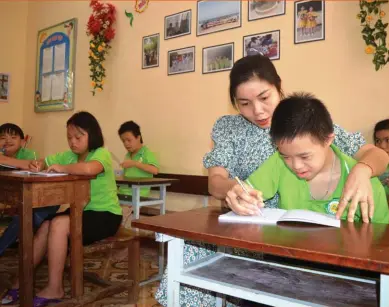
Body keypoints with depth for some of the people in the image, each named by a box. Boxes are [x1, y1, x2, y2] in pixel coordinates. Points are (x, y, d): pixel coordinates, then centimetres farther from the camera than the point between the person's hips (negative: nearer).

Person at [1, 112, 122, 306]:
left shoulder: (102, 154, -17)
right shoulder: (69, 156, 7)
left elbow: (88, 169, -39)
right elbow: (45, 162, 15)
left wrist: (62, 168, -23)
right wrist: (37, 165, -9)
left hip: (105, 216, -7)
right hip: (82, 211, 7)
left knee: (58, 224, -25)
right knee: (45, 225, -13)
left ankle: (55, 288, -13)